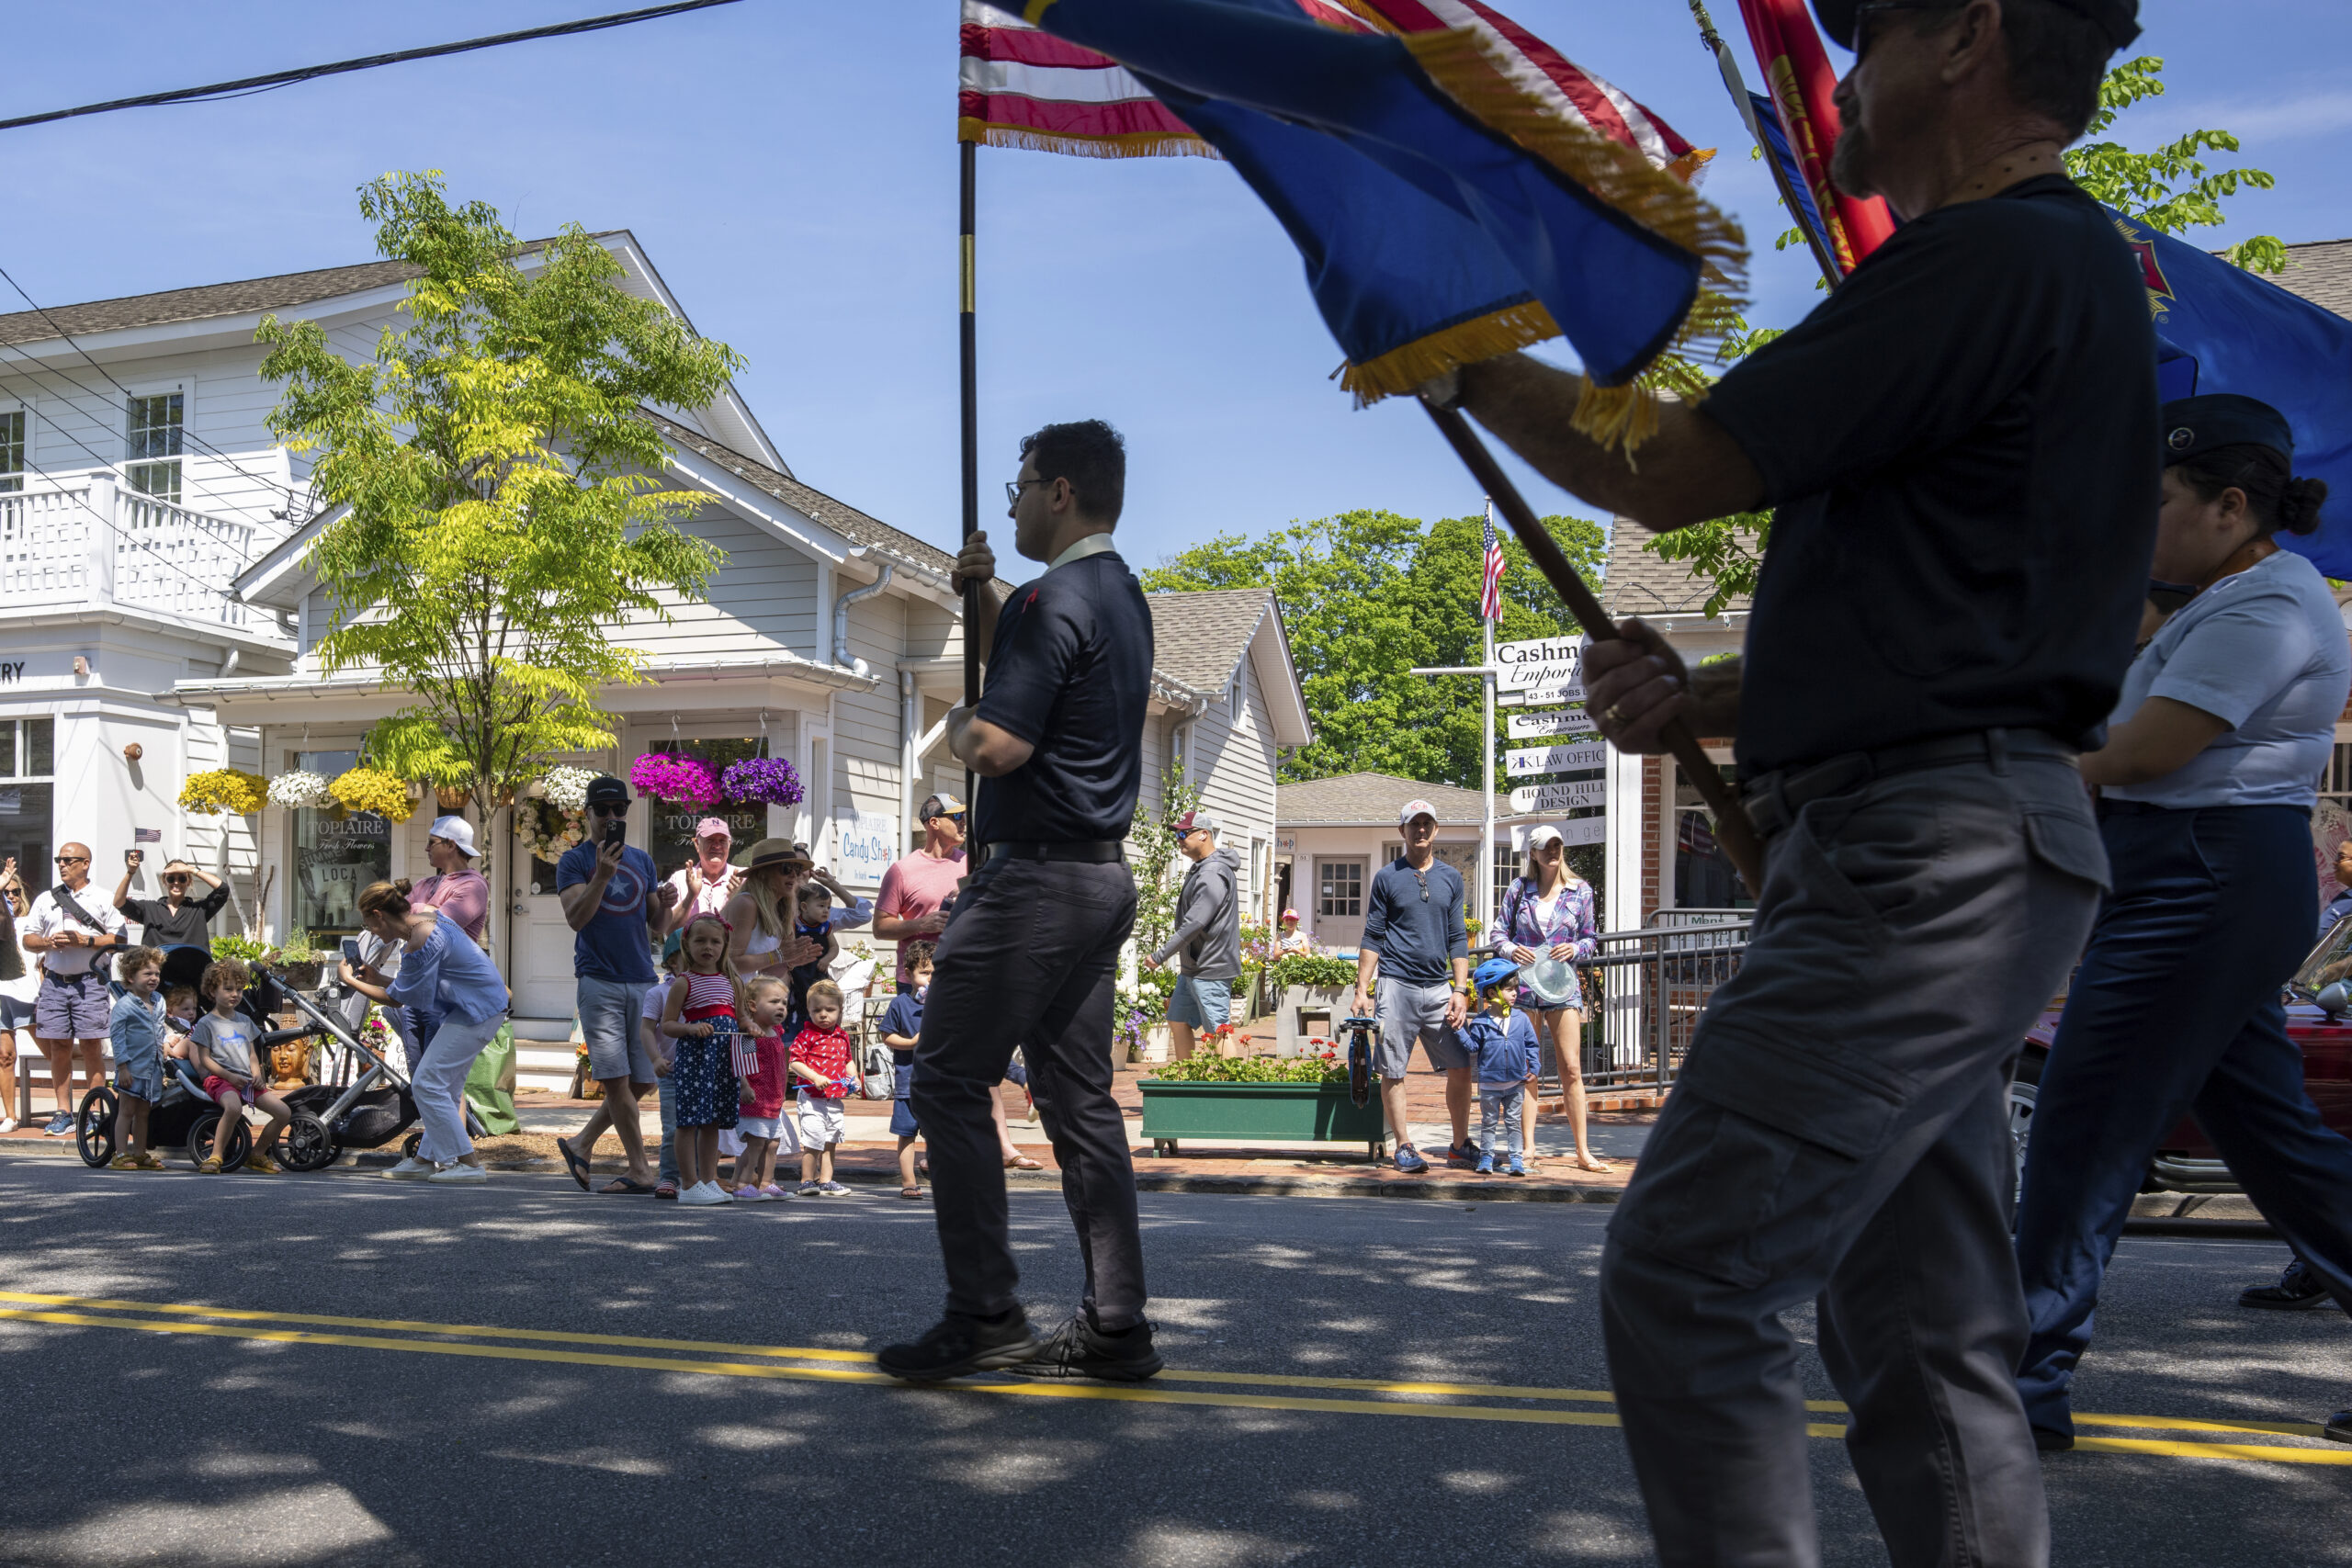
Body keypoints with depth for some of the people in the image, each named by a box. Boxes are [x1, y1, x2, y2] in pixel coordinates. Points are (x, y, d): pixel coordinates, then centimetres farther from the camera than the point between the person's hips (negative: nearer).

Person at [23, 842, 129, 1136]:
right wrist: (48, 943, -5)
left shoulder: (103, 899, 4)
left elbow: (120, 941, -2)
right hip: (54, 982, 4)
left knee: (91, 1047, -4)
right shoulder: (45, 899, 16)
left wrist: (85, 940, -14)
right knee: (59, 1048, 4)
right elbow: (28, 940, 15)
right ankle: (64, 1113, 10)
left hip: (89, 982, -4)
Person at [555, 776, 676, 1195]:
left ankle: (580, 1144, 22)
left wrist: (666, 904, -5)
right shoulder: (574, 860, 2)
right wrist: (602, 874, -23)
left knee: (642, 1082, 5)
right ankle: (641, 1172, 0)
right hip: (599, 982, -5)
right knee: (617, 1080, -7)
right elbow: (576, 918, -11)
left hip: (642, 982, 5)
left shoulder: (642, 861, 16)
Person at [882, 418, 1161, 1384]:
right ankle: (1115, 1326, 13)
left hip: (1037, 875, -10)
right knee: (1080, 1096, 10)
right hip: (1102, 876, 10)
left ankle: (984, 1315, 0)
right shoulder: (1120, 594, 16)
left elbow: (996, 747, -23)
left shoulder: (1056, 599, -15)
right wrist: (980, 594, 16)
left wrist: (956, 722, -1)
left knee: (947, 1082, -2)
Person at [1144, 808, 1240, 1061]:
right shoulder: (1199, 869, 14)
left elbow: (1193, 925, -24)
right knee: (1178, 1021, 16)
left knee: (1219, 1031, -8)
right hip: (1192, 968, 11)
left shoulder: (1213, 874, -19)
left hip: (1211, 970, -11)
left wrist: (1159, 957, -18)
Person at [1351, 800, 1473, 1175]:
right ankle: (1404, 1147, 8)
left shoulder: (1451, 877, 13)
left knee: (1461, 1067, -1)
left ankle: (1460, 1147, 10)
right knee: (1393, 1071, -1)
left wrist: (1461, 990, 4)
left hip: (1438, 987, 3)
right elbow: (1372, 937, 4)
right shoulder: (1386, 877, 5)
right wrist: (1362, 990, -2)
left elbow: (1458, 938, 13)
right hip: (1396, 986, -3)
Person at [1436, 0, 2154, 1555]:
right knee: (1928, 1336, 13)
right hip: (1946, 853, 11)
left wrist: (1467, 364, 4)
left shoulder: (1993, 258, -10)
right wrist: (1697, 694, 10)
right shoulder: (2063, 267, 23)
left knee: (1686, 1276, -12)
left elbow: (1668, 471, -12)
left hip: (1923, 856, -11)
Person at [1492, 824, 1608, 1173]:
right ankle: (1528, 1148, 9)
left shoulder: (1580, 890, 6)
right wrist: (1510, 949, -12)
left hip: (1563, 986, 0)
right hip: (1523, 985, 0)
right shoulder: (1519, 888, 6)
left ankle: (1583, 1152, 1)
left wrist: (1576, 948, -12)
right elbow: (1499, 931, 9)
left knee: (1571, 1069, -4)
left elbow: (1591, 939, 9)